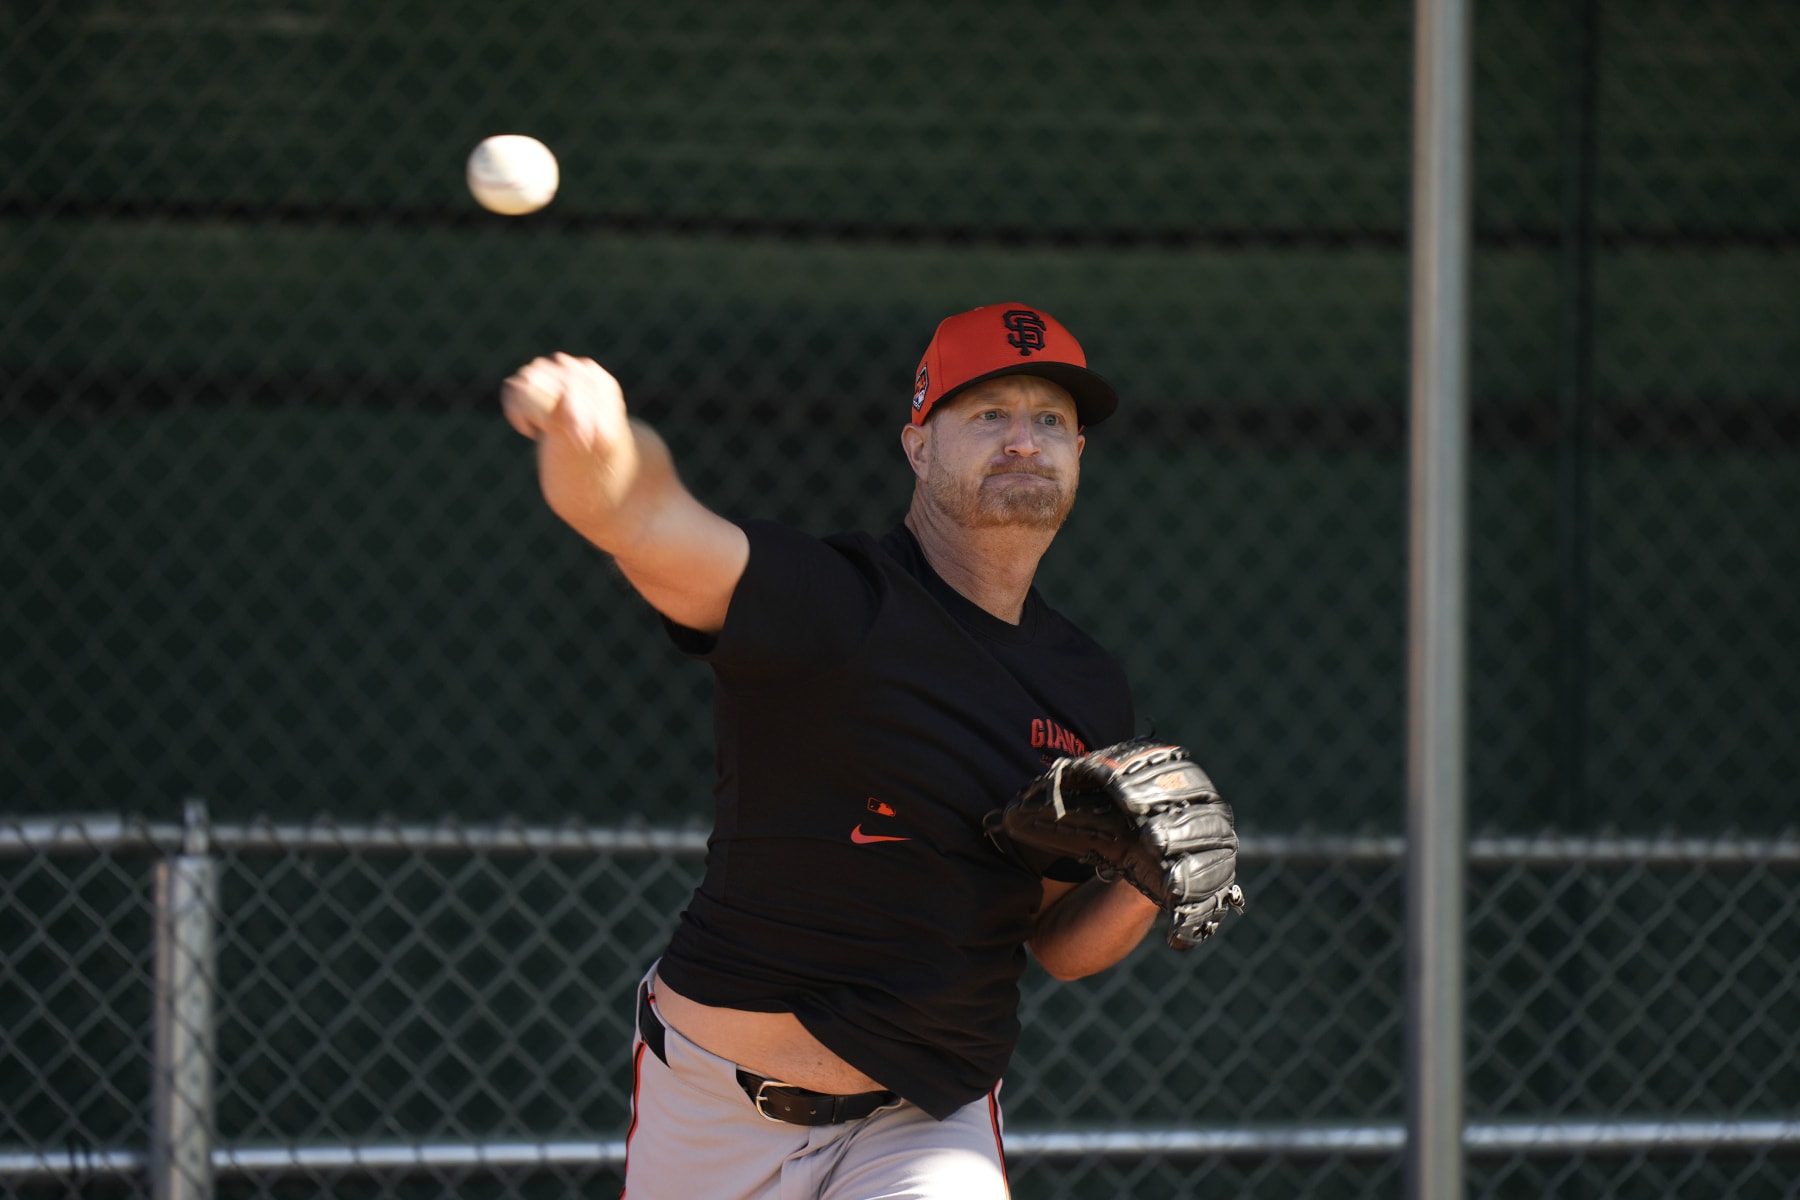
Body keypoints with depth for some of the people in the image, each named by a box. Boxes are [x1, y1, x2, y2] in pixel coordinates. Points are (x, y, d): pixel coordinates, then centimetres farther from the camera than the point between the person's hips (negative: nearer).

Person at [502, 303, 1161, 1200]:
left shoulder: (1088, 689, 5)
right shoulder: (827, 602, -13)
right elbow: (633, 513, -33)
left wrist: (1143, 886, -9)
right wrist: (589, 434, -57)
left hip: (930, 1125, 3)